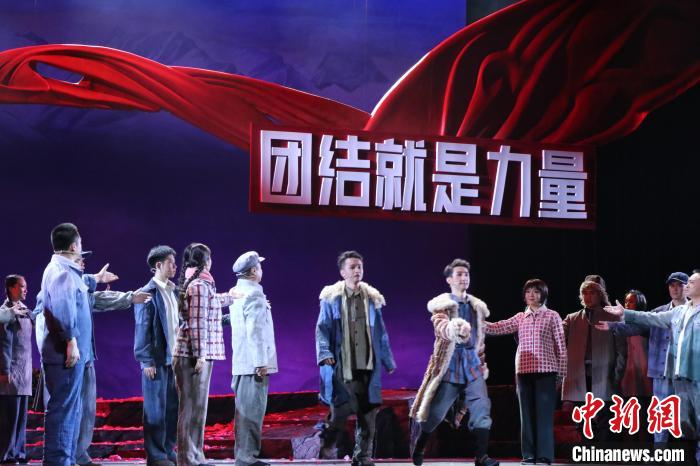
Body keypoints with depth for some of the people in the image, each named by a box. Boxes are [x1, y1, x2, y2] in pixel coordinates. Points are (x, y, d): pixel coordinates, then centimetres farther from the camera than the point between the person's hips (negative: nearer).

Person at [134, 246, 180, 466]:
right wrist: (147, 361, -14)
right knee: (156, 409, -1)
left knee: (173, 409, 9)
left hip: (175, 358, 7)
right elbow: (143, 329, -10)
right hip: (157, 359, -6)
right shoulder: (148, 293, -7)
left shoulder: (174, 292, 13)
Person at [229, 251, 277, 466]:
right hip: (254, 362, -9)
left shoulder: (236, 292, 15)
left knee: (245, 409, 12)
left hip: (241, 362, 9)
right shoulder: (254, 295, -13)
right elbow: (255, 331, -19)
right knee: (251, 410, -7)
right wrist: (261, 363, -20)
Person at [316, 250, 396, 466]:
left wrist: (388, 361, 16)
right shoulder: (331, 298, 2)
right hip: (342, 367, -3)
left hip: (368, 367, 4)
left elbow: (381, 333, 16)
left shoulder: (372, 298, 12)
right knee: (341, 408, -7)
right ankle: (327, 445, 17)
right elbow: (323, 329, -1)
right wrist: (325, 353, -16)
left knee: (368, 412, 2)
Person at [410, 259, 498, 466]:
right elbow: (442, 327, -24)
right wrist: (457, 328, -45)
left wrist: (482, 363, 22)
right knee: (436, 411, 2)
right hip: (449, 363, -4)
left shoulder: (477, 306, 14)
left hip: (472, 365, 4)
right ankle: (419, 447, 24)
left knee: (482, 409, -11)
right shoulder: (442, 304, -3)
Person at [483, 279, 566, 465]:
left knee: (544, 413, -4)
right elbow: (498, 327, 3)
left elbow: (560, 345, 1)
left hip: (546, 370, -4)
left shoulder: (552, 316, 2)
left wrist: (561, 371, -3)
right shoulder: (520, 318, 12)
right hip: (524, 371, 4)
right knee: (527, 413, 4)